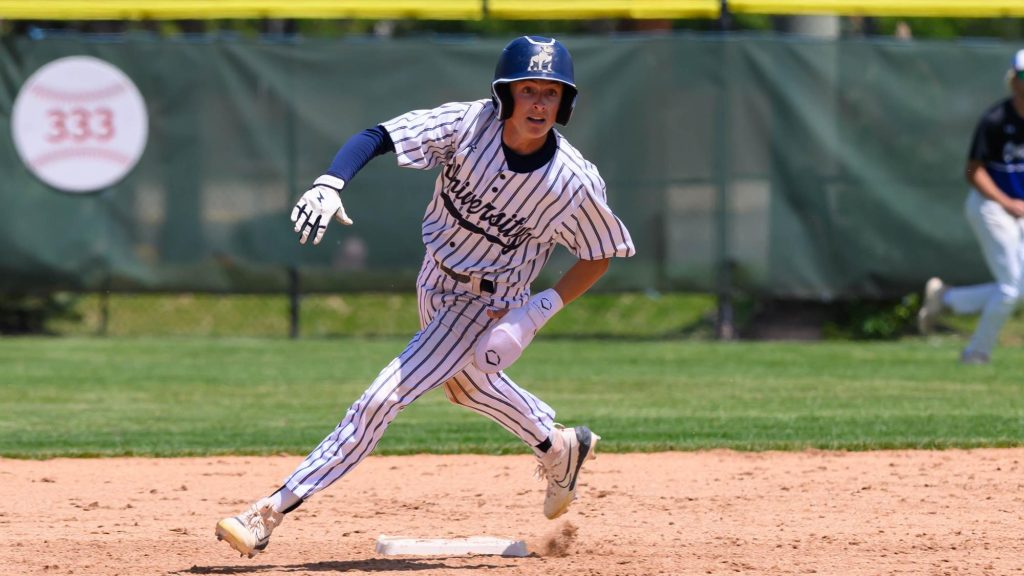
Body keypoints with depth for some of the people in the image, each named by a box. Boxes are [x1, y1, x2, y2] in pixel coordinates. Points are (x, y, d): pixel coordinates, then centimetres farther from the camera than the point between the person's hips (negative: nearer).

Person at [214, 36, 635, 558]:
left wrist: (538, 311, -22)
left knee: (383, 399, -14)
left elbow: (599, 256, -11)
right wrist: (329, 184, -49)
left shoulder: (574, 182, -27)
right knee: (464, 383, 30)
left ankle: (272, 512, -11)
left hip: (485, 304, -5)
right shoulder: (467, 125, -25)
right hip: (434, 279, 5)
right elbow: (376, 137, -30)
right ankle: (558, 448, 55)